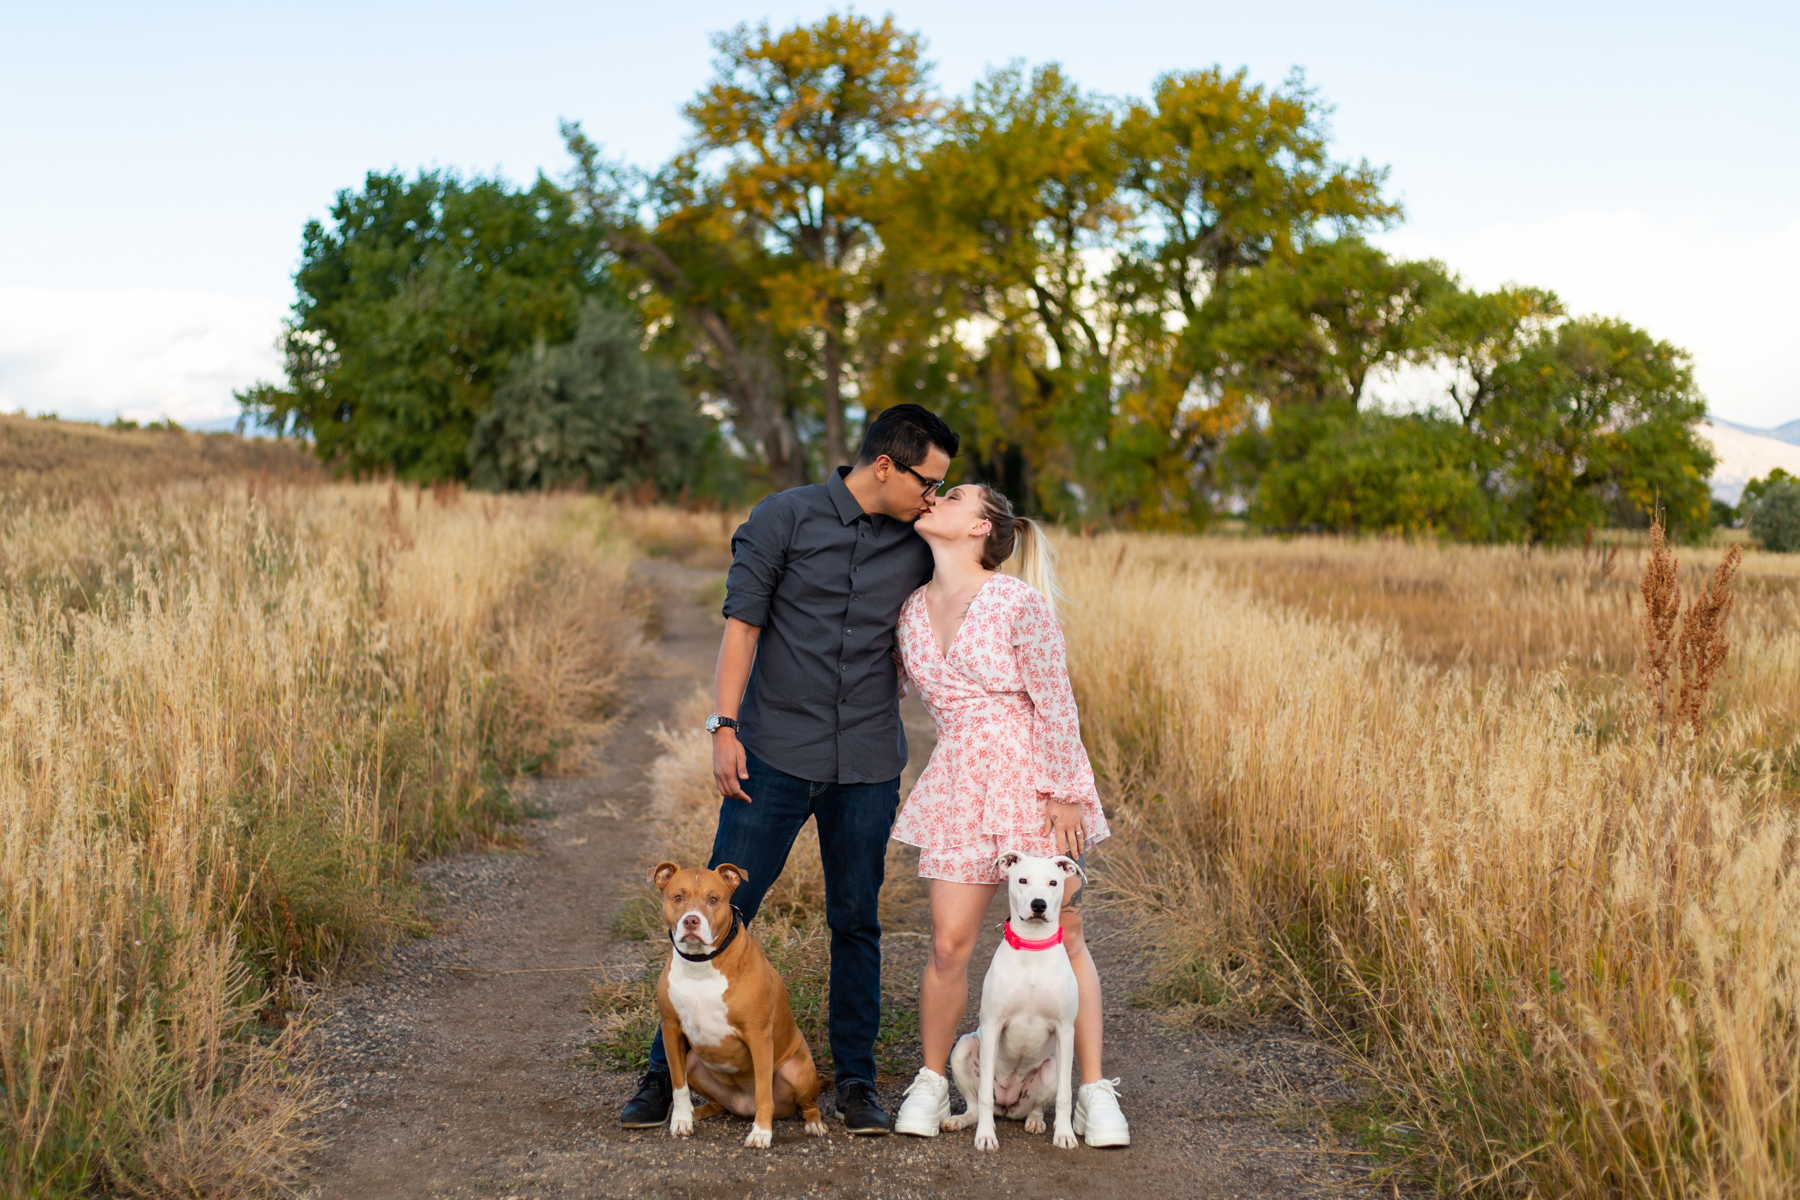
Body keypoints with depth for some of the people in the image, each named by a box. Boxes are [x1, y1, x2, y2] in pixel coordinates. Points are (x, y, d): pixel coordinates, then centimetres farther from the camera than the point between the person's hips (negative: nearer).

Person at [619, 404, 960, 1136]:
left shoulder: (917, 549, 7)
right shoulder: (784, 519, -2)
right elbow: (742, 624, -5)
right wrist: (723, 727, -11)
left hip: (868, 766, 3)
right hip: (775, 753, -3)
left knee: (856, 922, 8)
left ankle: (856, 1082, 19)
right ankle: (667, 1073, 10)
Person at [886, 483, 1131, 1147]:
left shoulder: (1020, 604, -11)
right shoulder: (911, 610, 6)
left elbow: (1055, 704, -10)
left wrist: (1064, 793, -10)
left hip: (1036, 779, -4)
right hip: (958, 785, 4)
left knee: (1061, 937, 2)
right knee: (949, 944, 0)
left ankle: (1095, 1091, 12)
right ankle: (931, 1082, 19)